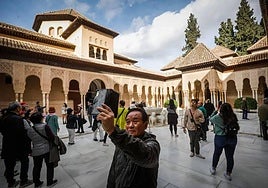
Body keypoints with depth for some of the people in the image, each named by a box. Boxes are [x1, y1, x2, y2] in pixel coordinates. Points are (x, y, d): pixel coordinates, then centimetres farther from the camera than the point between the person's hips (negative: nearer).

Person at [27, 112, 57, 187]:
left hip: (36, 151, 4)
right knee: (50, 166, 13)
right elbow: (52, 137, -19)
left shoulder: (29, 130, -2)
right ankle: (50, 182, 22)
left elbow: (30, 140, 9)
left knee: (37, 167, 21)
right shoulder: (45, 126, -18)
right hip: (47, 150, -4)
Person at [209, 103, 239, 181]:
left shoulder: (218, 117, -21)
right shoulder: (234, 117, -11)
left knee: (217, 154, 19)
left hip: (220, 138, -2)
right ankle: (228, 174, 32)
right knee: (230, 156, 15)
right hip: (232, 138, 3)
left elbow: (210, 119, -1)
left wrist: (217, 113, 10)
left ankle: (213, 169, 38)